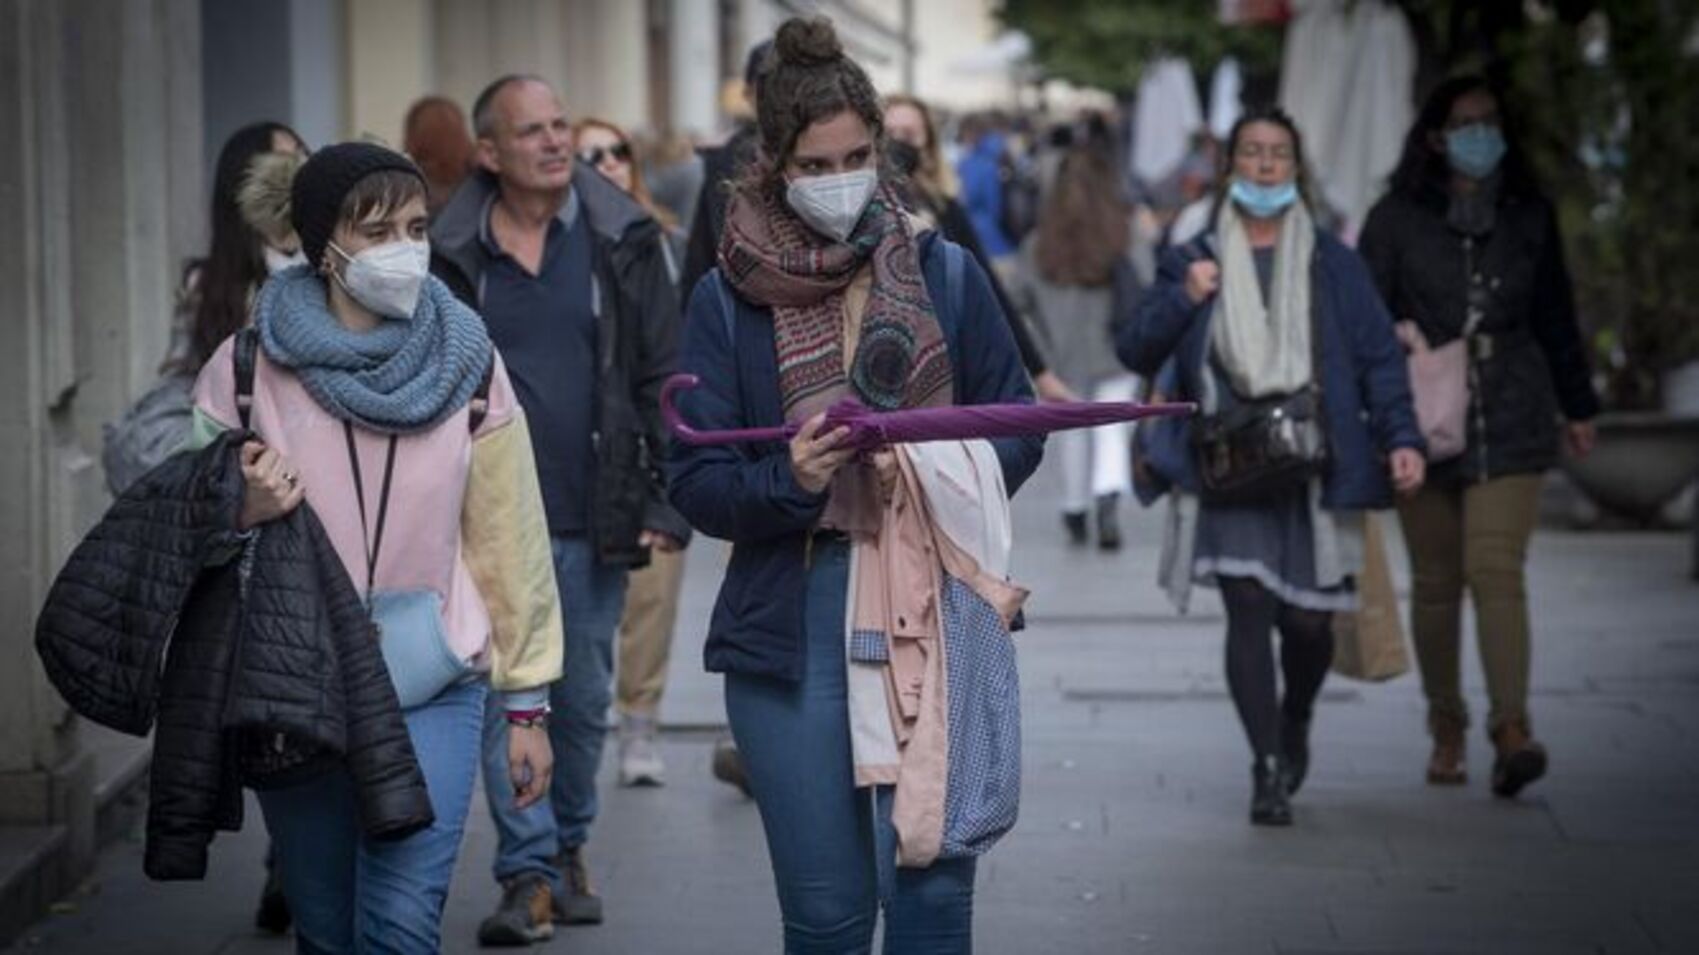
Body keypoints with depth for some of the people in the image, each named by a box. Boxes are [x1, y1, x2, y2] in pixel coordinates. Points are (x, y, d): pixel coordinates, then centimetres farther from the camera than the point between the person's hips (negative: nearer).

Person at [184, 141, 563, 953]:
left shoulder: (466, 362, -1)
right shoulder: (247, 368, -4)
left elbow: (509, 540, 4)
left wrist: (525, 704, 6)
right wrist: (240, 514, -16)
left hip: (432, 693, -1)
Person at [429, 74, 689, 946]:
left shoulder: (621, 238, 1)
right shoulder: (451, 253, 0)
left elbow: (662, 375, 2)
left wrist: (665, 502, -3)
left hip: (595, 518, 1)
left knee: (585, 701, 12)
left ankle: (568, 847, 29)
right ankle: (529, 874, -1)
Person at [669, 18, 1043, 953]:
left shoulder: (944, 273, 5)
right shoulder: (727, 298, 2)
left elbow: (1017, 425, 9)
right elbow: (695, 483, 1)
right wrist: (787, 479, -20)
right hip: (790, 628, 0)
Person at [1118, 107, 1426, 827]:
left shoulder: (1331, 266, 9)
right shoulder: (1194, 264, 10)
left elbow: (1378, 357, 5)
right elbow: (1135, 351, 5)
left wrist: (1401, 436, -8)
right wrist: (1183, 299, -11)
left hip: (1312, 467, 0)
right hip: (1229, 471, 0)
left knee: (1307, 619, 0)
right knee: (1248, 613, -11)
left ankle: (1294, 723, 32)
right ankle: (1268, 768, -5)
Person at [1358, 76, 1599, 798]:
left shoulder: (1529, 216, 11)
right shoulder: (1396, 220, 4)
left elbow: (1555, 317, 20)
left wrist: (1577, 405, 24)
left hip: (1510, 421, 0)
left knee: (1496, 569, -15)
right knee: (1435, 581, 6)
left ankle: (1512, 729, -25)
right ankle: (1446, 729, 19)